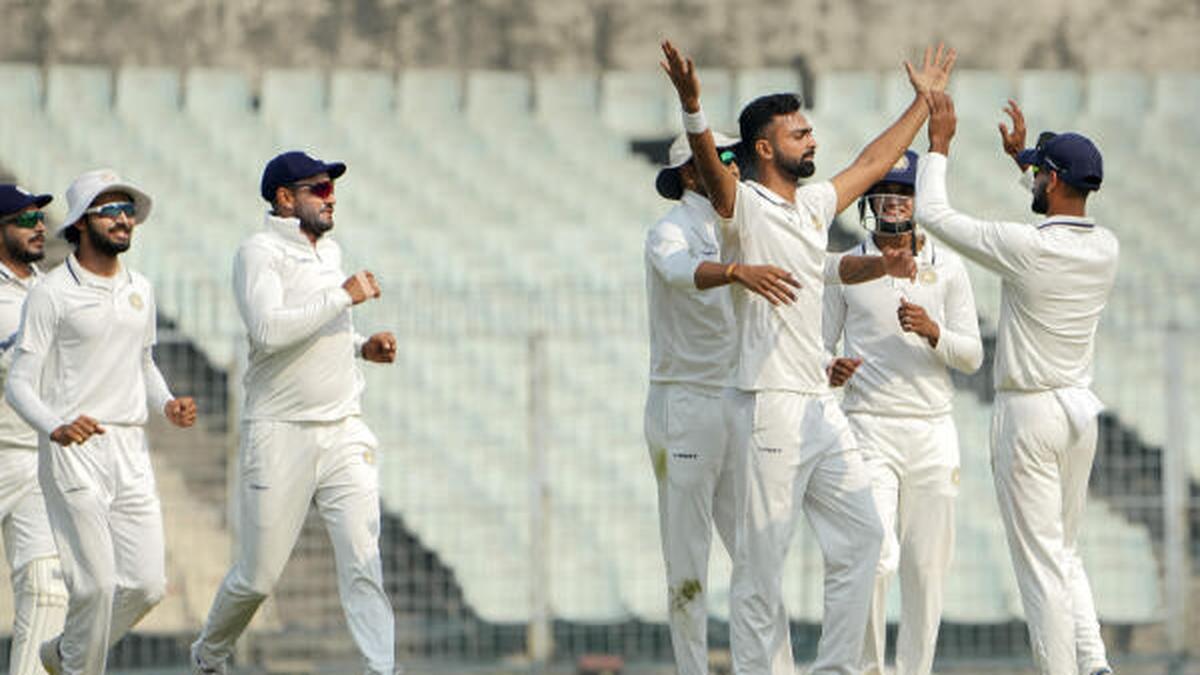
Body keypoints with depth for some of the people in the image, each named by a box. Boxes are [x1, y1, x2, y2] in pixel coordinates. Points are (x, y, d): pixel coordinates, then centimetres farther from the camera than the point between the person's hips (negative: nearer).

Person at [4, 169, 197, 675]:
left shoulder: (140, 290, 13)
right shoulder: (52, 294, -6)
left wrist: (167, 404, 6)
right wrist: (56, 427, -28)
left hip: (131, 451, 6)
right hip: (73, 452, -6)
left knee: (146, 583, 3)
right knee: (97, 584, -10)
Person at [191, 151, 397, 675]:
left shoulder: (329, 252, 16)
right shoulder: (259, 253, -8)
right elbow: (267, 329, -24)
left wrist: (363, 346, 12)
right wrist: (343, 296, -20)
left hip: (344, 434, 6)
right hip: (281, 435, -6)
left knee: (362, 558, -10)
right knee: (259, 574, 3)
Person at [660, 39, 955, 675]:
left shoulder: (814, 205, 16)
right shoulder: (743, 205, -8)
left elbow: (872, 162, 30)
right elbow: (709, 167, -29)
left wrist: (924, 101, 36)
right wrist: (691, 105, -47)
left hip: (820, 405, 9)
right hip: (768, 406, -9)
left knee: (860, 536, 9)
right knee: (762, 559, -6)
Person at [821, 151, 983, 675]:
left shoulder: (947, 267, 9)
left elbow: (972, 356, 5)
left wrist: (933, 333, -15)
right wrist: (830, 371, -13)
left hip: (933, 431, 2)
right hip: (869, 429, -2)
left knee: (927, 566, 3)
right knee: (875, 558, -17)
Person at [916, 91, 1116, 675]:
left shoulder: (1027, 247, -19)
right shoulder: (1106, 248, 1)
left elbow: (933, 215, -10)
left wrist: (939, 144, 3)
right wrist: (1022, 155, 32)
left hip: (1028, 413, -7)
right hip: (1081, 409, 7)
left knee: (1040, 562, -3)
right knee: (1065, 554, 17)